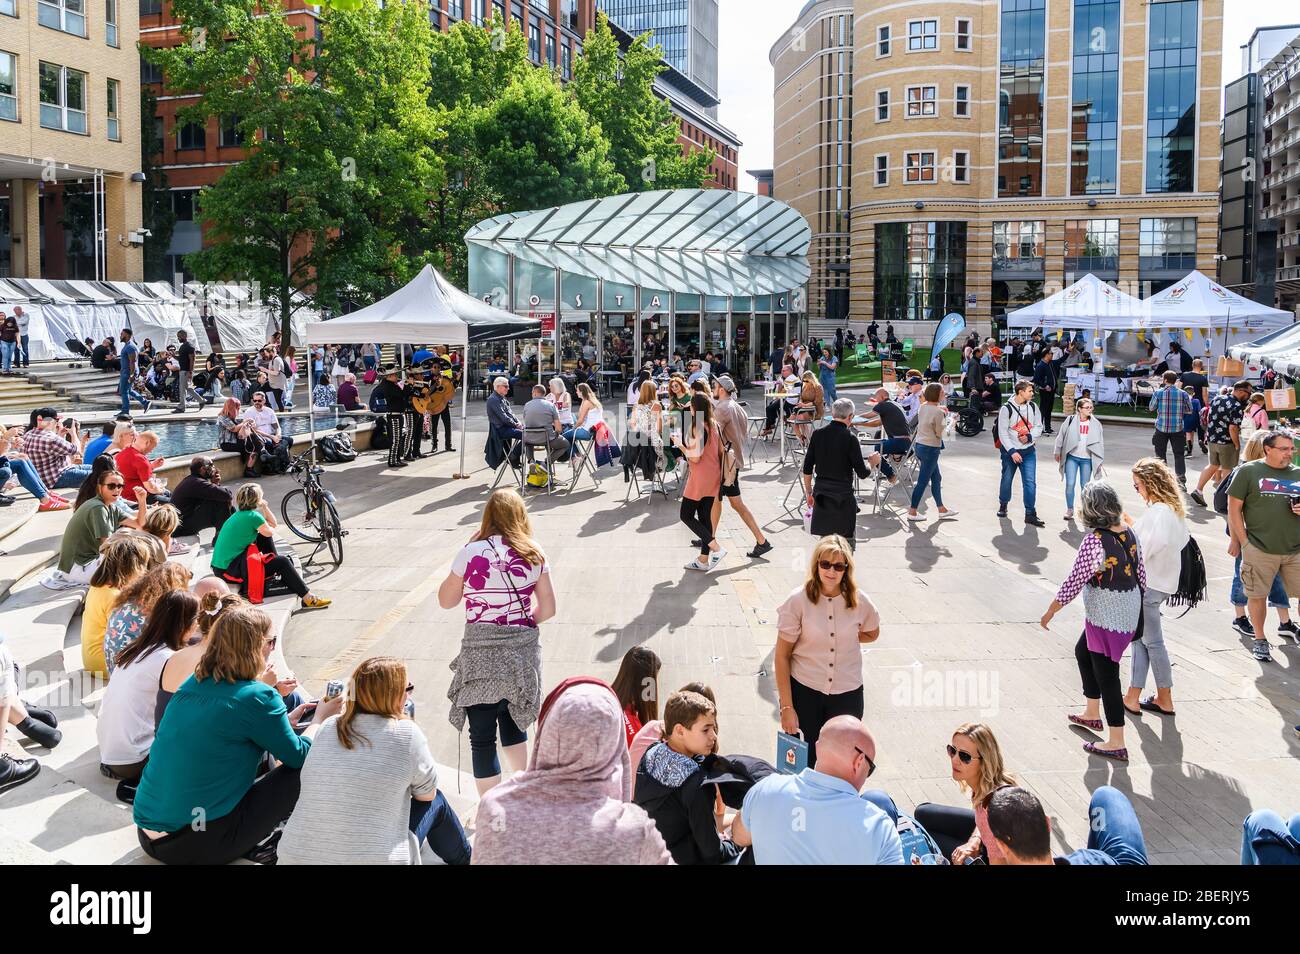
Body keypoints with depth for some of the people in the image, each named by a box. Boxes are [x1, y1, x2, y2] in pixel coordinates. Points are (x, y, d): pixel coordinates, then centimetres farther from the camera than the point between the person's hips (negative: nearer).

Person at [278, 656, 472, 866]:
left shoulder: (327, 726, 2)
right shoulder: (406, 733, -12)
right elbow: (427, 795, 2)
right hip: (371, 858, -5)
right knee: (436, 802, 21)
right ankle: (464, 859, 46)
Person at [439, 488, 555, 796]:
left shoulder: (471, 552, -10)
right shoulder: (534, 554, 0)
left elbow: (446, 601, 3)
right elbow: (547, 609, 2)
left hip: (482, 655, -4)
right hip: (522, 651, 5)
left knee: (482, 738, 3)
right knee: (513, 720, 25)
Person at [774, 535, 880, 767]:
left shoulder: (860, 602, -6)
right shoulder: (798, 601, -13)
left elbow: (872, 634, 17)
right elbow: (782, 656, -10)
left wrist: (843, 637, 1)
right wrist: (787, 707, -10)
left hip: (847, 694, 2)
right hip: (804, 690, -2)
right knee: (806, 761, 10)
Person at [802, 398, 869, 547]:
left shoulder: (817, 434, 0)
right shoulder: (850, 438, -12)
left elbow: (807, 469, 6)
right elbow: (862, 474, -8)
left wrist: (808, 492, 18)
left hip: (821, 494, 5)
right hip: (843, 495, -4)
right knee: (846, 542, 4)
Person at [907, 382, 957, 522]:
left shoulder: (923, 406, 3)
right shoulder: (938, 412, -20)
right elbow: (939, 433, -11)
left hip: (920, 445, 9)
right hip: (931, 448, -9)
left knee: (936, 478, 18)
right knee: (923, 481, 0)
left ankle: (942, 509, 27)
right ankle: (912, 512, 6)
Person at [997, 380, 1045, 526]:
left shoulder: (1033, 407, 0)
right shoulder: (1007, 408, -12)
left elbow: (1039, 426, 8)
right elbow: (1003, 432, -13)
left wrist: (1029, 437, -12)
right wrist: (1012, 451, -18)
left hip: (1028, 450, 2)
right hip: (1010, 450, -2)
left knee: (1030, 482, -7)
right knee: (1007, 479, 13)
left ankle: (1030, 514, -4)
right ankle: (1003, 505, 37)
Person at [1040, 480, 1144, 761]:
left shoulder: (1094, 540, -23)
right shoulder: (1129, 533, 0)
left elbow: (1074, 582, -20)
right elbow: (1141, 575, 8)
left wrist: (1050, 611, -8)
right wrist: (1136, 605, 24)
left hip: (1106, 617, -9)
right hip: (1129, 612, 9)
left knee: (1106, 675, 3)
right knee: (1083, 651, 28)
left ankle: (1116, 743, 12)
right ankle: (1092, 714, 43)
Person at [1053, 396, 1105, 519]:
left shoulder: (1096, 424, 3)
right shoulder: (1070, 420, -3)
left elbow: (1100, 442, 8)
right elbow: (1061, 436, 5)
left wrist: (1100, 461, 7)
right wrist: (1057, 452, 8)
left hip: (1087, 459, 1)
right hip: (1072, 457, -1)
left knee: (1085, 485, 6)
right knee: (1070, 484, -6)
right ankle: (1069, 509, 8)